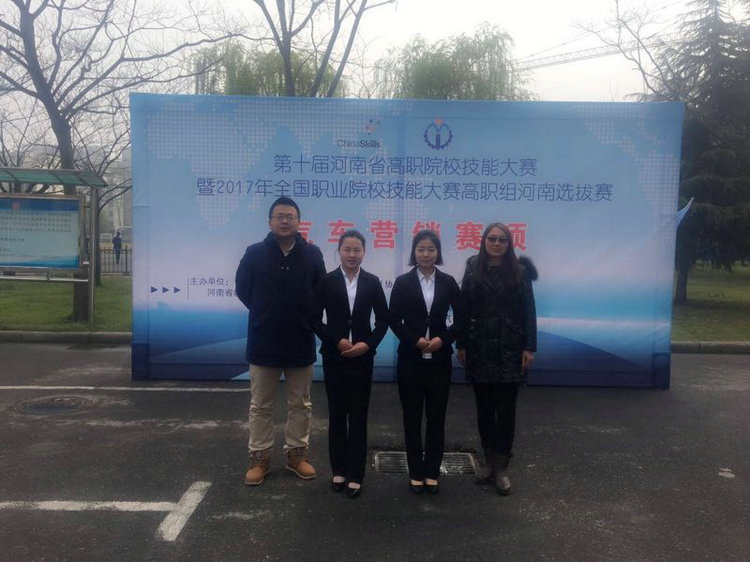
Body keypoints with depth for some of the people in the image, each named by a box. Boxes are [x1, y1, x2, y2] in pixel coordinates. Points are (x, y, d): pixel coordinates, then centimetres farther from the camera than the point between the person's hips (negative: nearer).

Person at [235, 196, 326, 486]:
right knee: (260, 406, 10)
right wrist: (265, 314, 7)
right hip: (263, 343, -1)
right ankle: (259, 457, 24)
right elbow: (243, 290, 5)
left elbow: (321, 294, 5)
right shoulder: (254, 253, -6)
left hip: (301, 343, 1)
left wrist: (304, 318, 3)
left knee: (300, 405, 13)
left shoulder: (312, 254, -4)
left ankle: (296, 454, 29)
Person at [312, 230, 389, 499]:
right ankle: (339, 469, 23)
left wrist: (367, 344, -10)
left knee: (358, 415, 4)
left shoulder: (372, 282, 2)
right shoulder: (327, 281, -2)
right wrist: (337, 341, -12)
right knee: (337, 413, 10)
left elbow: (383, 320, 4)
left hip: (362, 356, 0)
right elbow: (315, 319, -2)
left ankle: (355, 474, 13)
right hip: (334, 356, 0)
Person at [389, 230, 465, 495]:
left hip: (439, 359, 1)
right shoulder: (403, 282, -1)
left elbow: (460, 318, 5)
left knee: (436, 416, 7)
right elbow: (395, 321, -1)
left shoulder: (448, 282, 3)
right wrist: (416, 341, -14)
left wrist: (443, 339, -10)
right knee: (412, 416, 6)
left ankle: (432, 471, 20)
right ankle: (416, 472, 19)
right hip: (410, 358, -1)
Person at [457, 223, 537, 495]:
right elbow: (464, 309, 3)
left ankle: (501, 467, 12)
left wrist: (529, 347, -7)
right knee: (484, 406, 11)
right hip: (479, 349, 2)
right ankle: (489, 459, 25)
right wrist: (461, 345, 0)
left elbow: (529, 312, -2)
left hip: (509, 350, -2)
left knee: (506, 408, 3)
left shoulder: (519, 272, -1)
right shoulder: (473, 270, 3)